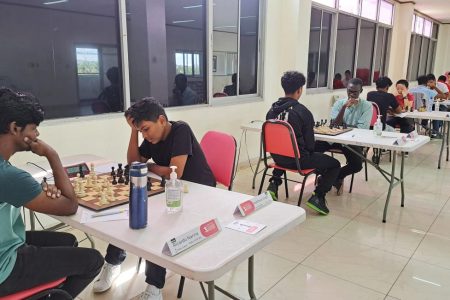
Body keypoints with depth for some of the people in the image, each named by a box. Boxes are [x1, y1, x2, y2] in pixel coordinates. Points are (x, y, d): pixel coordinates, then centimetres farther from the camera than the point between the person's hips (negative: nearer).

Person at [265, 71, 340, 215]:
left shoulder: (272, 109, -1)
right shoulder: (302, 111, -18)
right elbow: (309, 141, -10)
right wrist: (309, 154, 12)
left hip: (276, 156, 6)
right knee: (334, 165, 10)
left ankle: (274, 185, 25)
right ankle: (318, 196, -1)